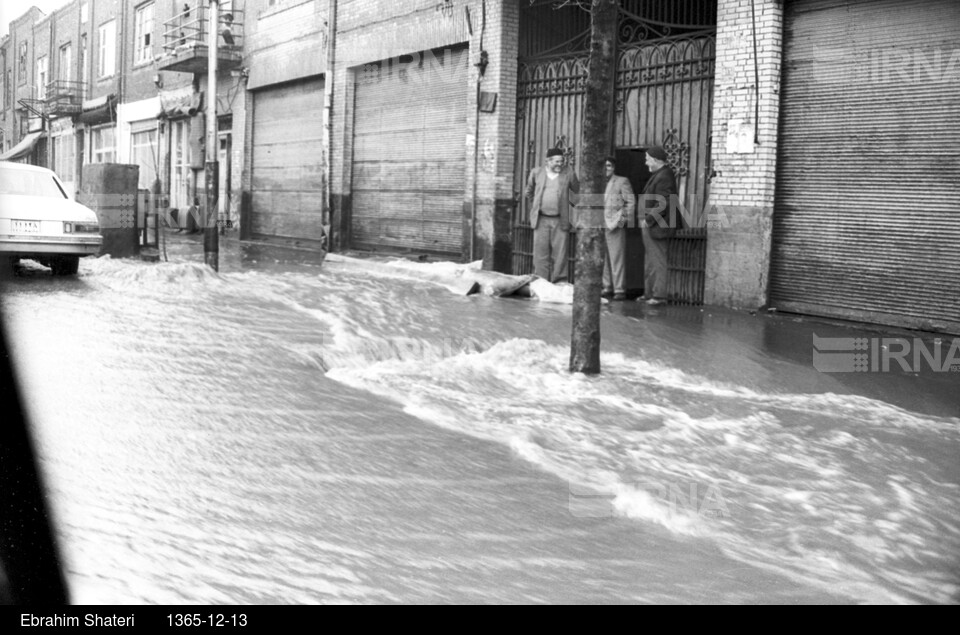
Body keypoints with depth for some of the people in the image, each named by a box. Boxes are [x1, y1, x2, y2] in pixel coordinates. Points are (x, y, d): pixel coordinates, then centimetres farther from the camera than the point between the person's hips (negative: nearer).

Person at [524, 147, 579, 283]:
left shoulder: (568, 173, 1)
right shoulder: (536, 172, 5)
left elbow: (578, 192, 15)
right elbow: (529, 192, 22)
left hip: (560, 221, -1)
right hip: (541, 220, 1)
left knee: (560, 255, -2)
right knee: (541, 253, -1)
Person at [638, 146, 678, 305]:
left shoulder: (664, 176, -16)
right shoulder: (658, 175, 16)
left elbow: (663, 204, -22)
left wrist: (648, 220, -18)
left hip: (656, 226, -11)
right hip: (650, 226, 11)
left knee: (658, 261, -7)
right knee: (650, 261, 14)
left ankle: (659, 295, -4)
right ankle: (650, 293, 21)